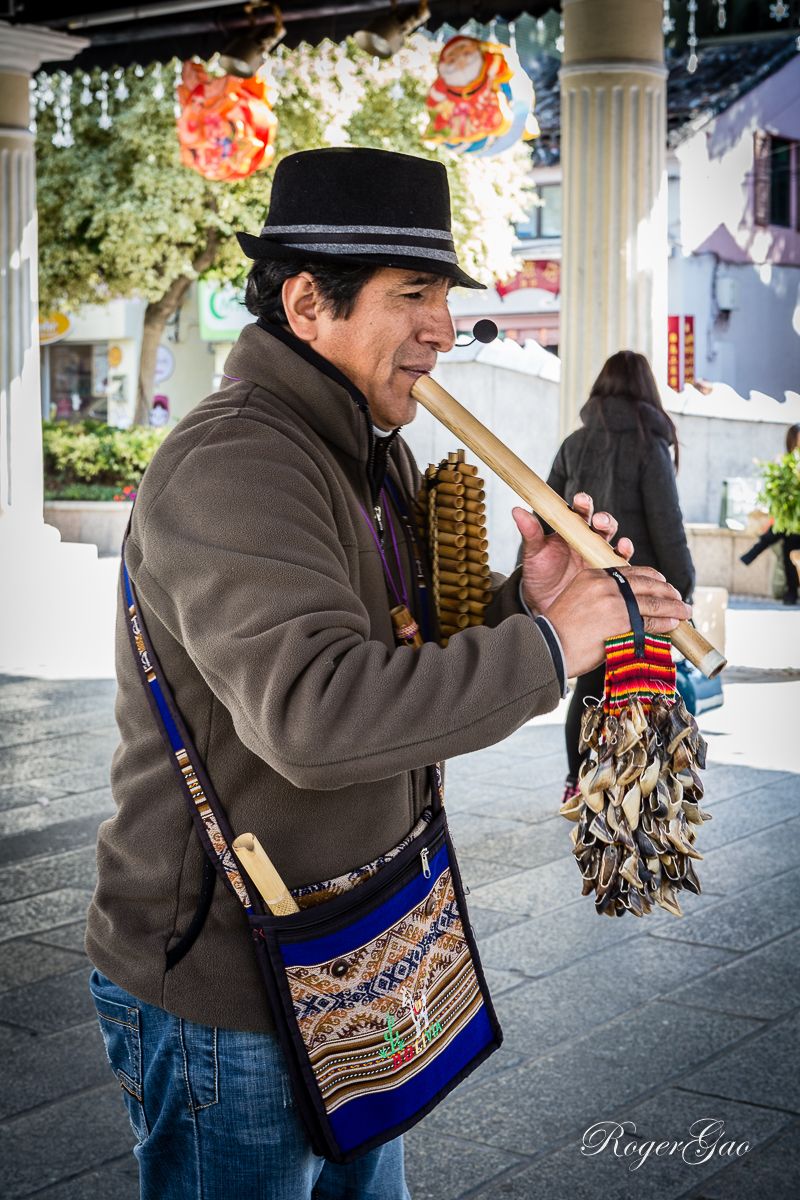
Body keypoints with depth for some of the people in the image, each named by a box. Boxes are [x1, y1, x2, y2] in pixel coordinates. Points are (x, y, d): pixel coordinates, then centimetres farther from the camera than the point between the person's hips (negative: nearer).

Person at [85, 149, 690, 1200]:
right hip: (224, 999, -9)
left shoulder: (380, 458, 9)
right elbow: (319, 710, -38)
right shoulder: (230, 466, -25)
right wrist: (544, 648, -29)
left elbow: (419, 667, 11)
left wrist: (524, 597, -9)